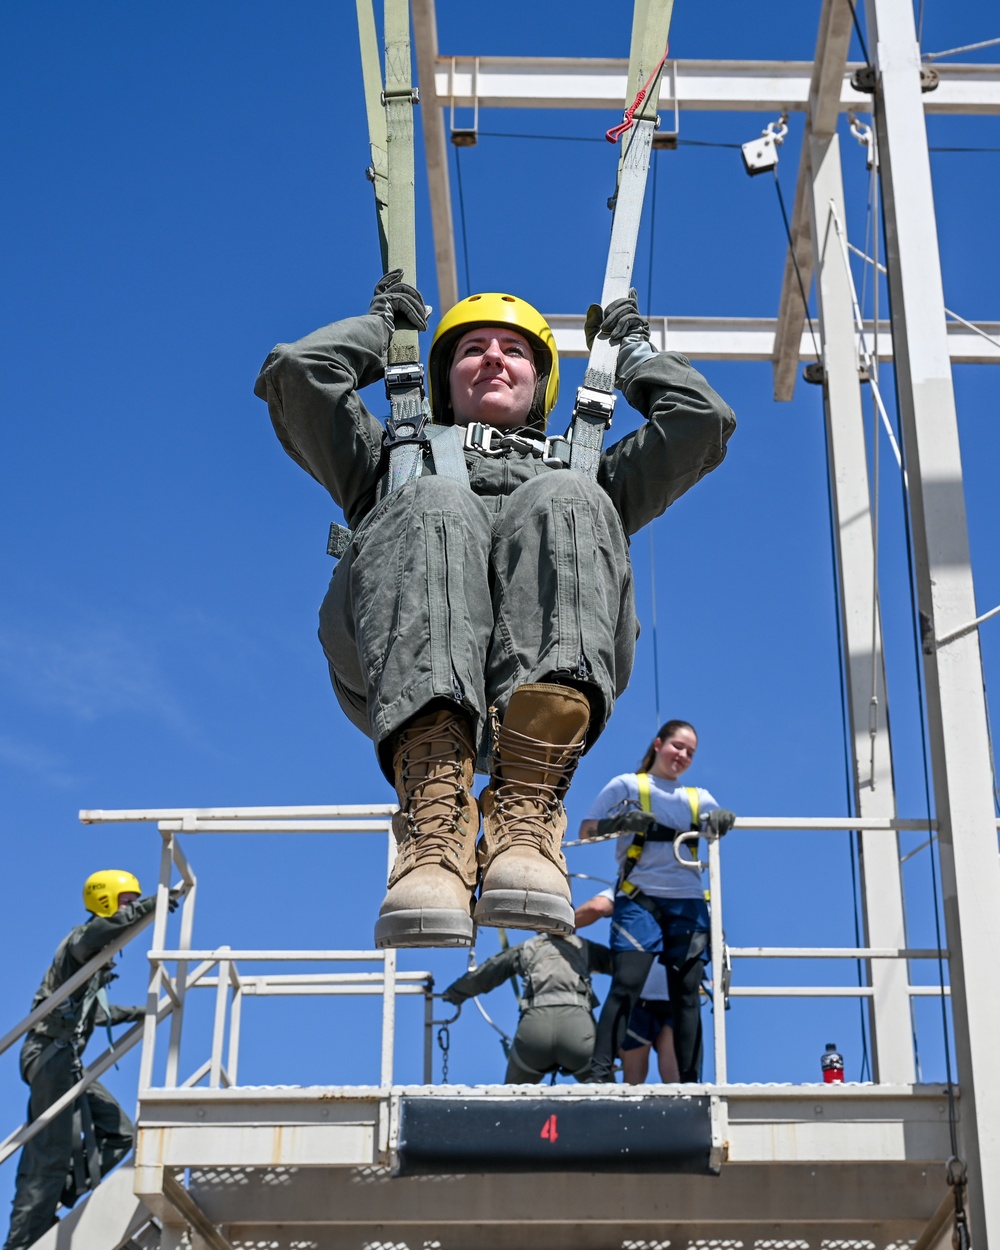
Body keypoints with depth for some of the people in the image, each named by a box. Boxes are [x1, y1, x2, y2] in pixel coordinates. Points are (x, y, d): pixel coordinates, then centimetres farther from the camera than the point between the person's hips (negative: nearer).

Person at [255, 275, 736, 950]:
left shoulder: (586, 480, 46)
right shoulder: (397, 459, 44)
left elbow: (703, 419, 38)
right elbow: (294, 372, 34)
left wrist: (632, 347, 51)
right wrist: (383, 323, 48)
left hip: (557, 668, 1)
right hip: (399, 669, 0)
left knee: (561, 504, -30)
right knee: (433, 508, -33)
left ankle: (527, 818, -51)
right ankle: (436, 825, -53)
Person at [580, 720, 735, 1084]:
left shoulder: (698, 797, 19)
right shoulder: (626, 786, 10)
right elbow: (586, 832, 5)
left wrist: (723, 818, -14)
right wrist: (622, 820, -13)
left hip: (687, 902, 4)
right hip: (639, 898, -4)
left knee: (687, 992, 0)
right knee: (626, 983, -17)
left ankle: (691, 1081, 3)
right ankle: (600, 1072, -16)